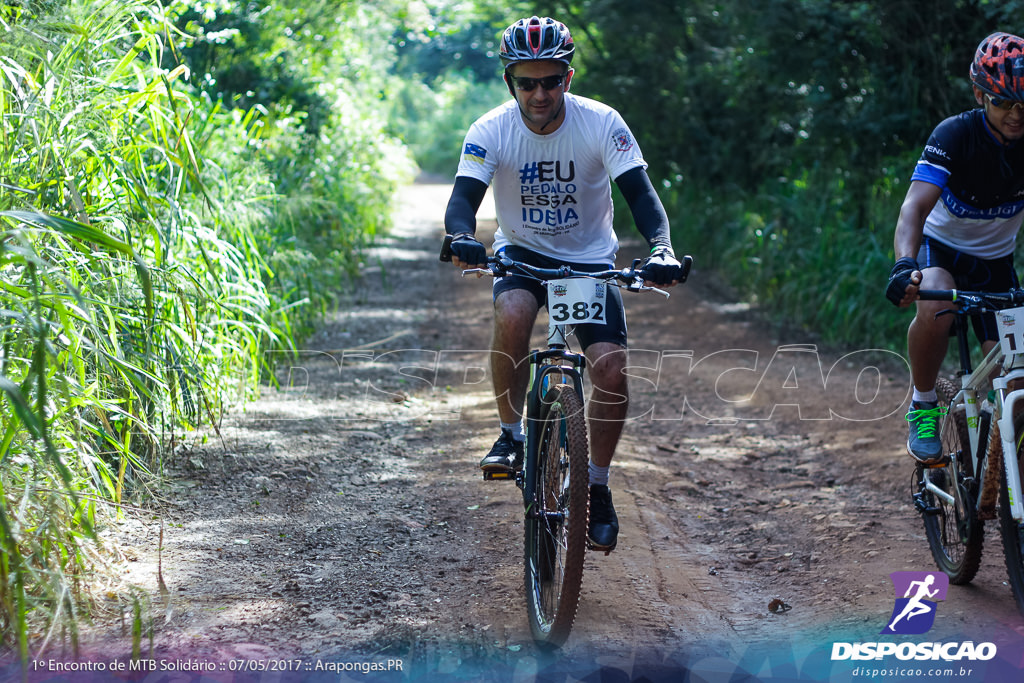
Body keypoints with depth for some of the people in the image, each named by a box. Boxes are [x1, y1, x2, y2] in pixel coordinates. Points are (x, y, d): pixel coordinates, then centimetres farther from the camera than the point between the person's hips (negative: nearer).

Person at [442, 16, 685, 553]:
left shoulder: (601, 123, -19)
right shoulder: (491, 131, -17)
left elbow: (639, 191, -24)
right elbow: (463, 198, -26)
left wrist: (661, 248, -43)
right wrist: (461, 239, -49)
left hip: (591, 259, 0)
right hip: (521, 251, 0)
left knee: (612, 373, -15)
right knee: (511, 316, -34)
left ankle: (596, 487, 7)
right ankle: (512, 433, -12)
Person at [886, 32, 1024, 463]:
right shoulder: (955, 135, -25)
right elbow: (916, 205, -37)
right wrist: (904, 265, -56)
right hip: (941, 248, -3)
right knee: (934, 308, -37)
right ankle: (923, 407, -15)